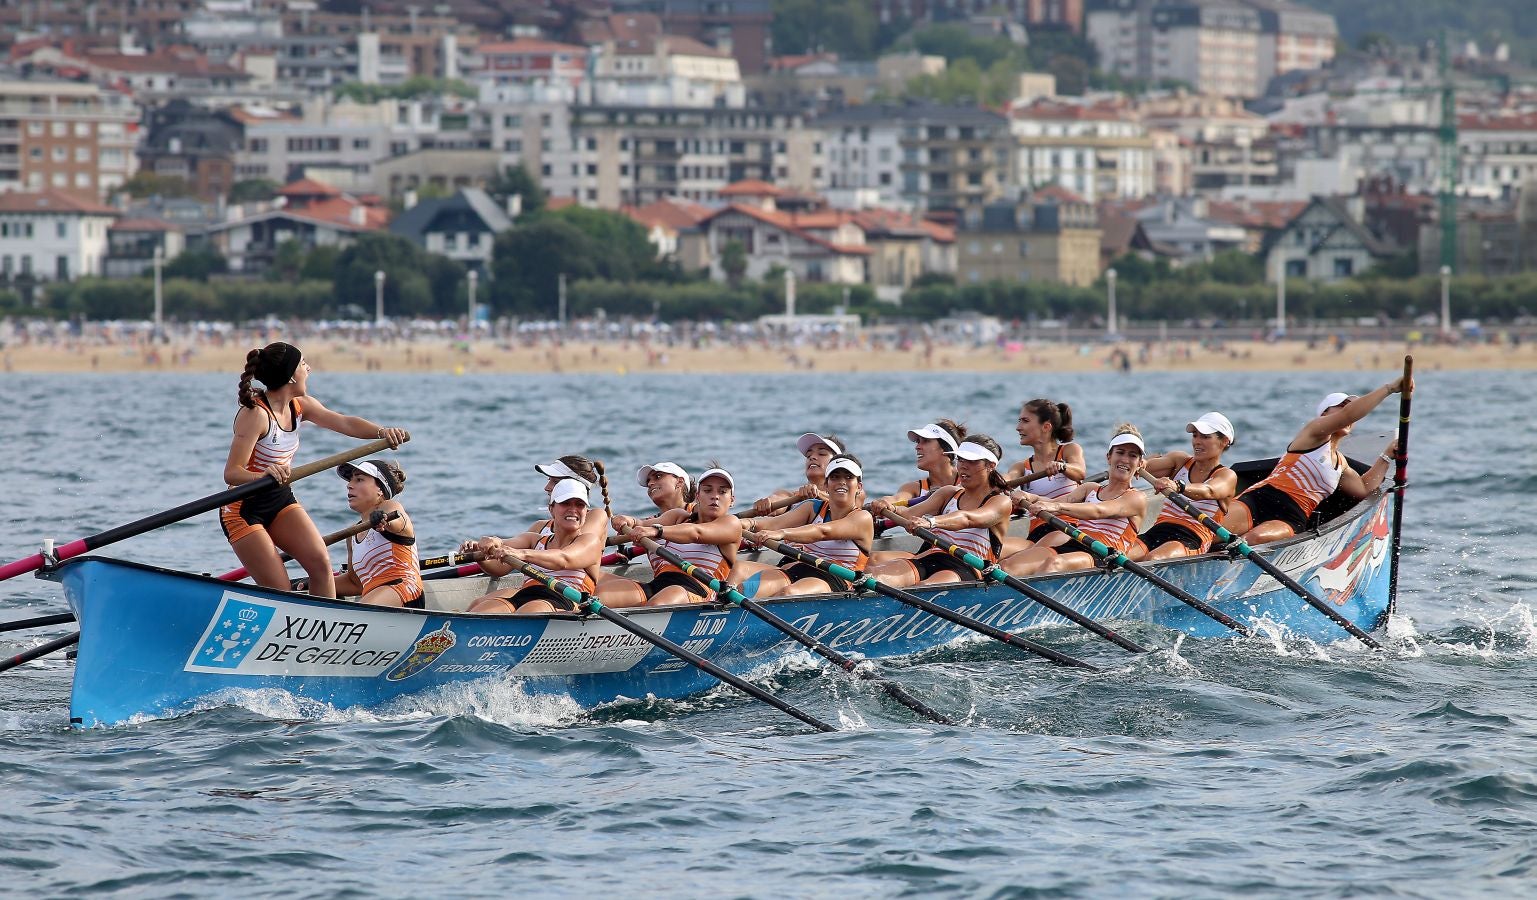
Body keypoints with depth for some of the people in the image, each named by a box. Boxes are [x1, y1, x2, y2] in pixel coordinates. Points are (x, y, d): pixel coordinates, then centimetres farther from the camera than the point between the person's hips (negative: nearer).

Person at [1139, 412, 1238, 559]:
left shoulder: (1227, 476, 5)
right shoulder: (1181, 461, 20)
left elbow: (1208, 492, -19)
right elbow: (1148, 466, 2)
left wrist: (1178, 486, -41)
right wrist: (1140, 464, -26)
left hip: (1191, 540, -5)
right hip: (1155, 533, 5)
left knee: (1151, 559, -40)